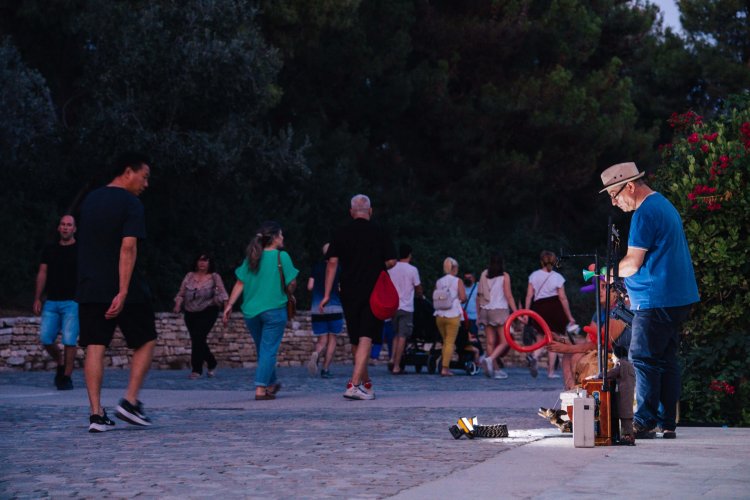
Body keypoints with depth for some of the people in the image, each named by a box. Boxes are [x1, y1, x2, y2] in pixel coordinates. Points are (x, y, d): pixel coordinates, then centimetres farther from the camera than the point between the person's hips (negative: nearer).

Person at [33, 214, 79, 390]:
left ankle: (66, 377, -2)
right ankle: (60, 363, 21)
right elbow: (42, 274, 13)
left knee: (69, 340, -11)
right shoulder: (49, 250, 13)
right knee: (45, 338, -5)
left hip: (72, 302, -3)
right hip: (51, 302, 3)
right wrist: (37, 299, 5)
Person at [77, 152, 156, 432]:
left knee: (94, 348, 2)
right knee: (145, 342, 11)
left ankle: (96, 414, -4)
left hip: (89, 290, 5)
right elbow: (128, 248, -18)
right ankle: (130, 402, 2)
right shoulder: (131, 204, -8)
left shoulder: (90, 201, 14)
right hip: (123, 290, -5)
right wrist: (122, 292, -22)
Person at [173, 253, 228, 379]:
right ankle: (211, 364, 27)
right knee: (197, 340, 6)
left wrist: (226, 305, -20)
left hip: (207, 312, -4)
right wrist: (178, 305, -4)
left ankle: (197, 370, -8)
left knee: (198, 338, -14)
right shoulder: (190, 276, 10)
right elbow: (181, 293, 11)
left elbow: (222, 293, -6)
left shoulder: (214, 277, 2)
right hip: (190, 313, 4)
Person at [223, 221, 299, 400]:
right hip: (274, 309, -5)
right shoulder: (281, 257, -6)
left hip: (251, 312, 5)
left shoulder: (251, 258, 7)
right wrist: (289, 294, 13)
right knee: (269, 350, -2)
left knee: (262, 350, 18)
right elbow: (291, 285, -7)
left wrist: (229, 305, 3)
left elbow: (240, 283, 3)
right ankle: (261, 389, -10)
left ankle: (271, 384, 31)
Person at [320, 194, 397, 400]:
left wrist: (327, 294, 1)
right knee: (366, 338, -7)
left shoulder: (341, 234, 4)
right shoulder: (379, 232, -2)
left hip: (349, 292, 3)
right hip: (373, 293, -3)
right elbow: (391, 261, -5)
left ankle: (366, 383, 26)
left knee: (355, 340, 15)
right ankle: (354, 384, -21)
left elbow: (332, 263, -1)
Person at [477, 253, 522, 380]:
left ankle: (496, 369, 8)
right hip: (499, 310, -4)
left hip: (485, 311, 4)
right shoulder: (504, 276, -3)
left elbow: (479, 295, 8)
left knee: (490, 342, 7)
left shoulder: (484, 274, 6)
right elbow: (508, 296, -7)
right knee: (505, 341, 0)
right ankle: (490, 359, -23)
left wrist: (478, 313, 15)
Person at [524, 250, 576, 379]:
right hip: (554, 308, -3)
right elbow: (563, 298, -3)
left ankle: (534, 356, -13)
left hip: (538, 307, 3)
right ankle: (551, 371, 6)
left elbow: (529, 295, 1)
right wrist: (569, 317, 3)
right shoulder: (557, 277, -2)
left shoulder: (534, 275, 5)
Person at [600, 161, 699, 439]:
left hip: (656, 300, -10)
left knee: (644, 359, -7)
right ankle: (667, 424, 12)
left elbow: (633, 263, -16)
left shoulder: (644, 213, -14)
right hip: (677, 298, 10)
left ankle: (645, 423, -7)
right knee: (666, 360, 10)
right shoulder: (664, 204, 19)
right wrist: (634, 289, 20)